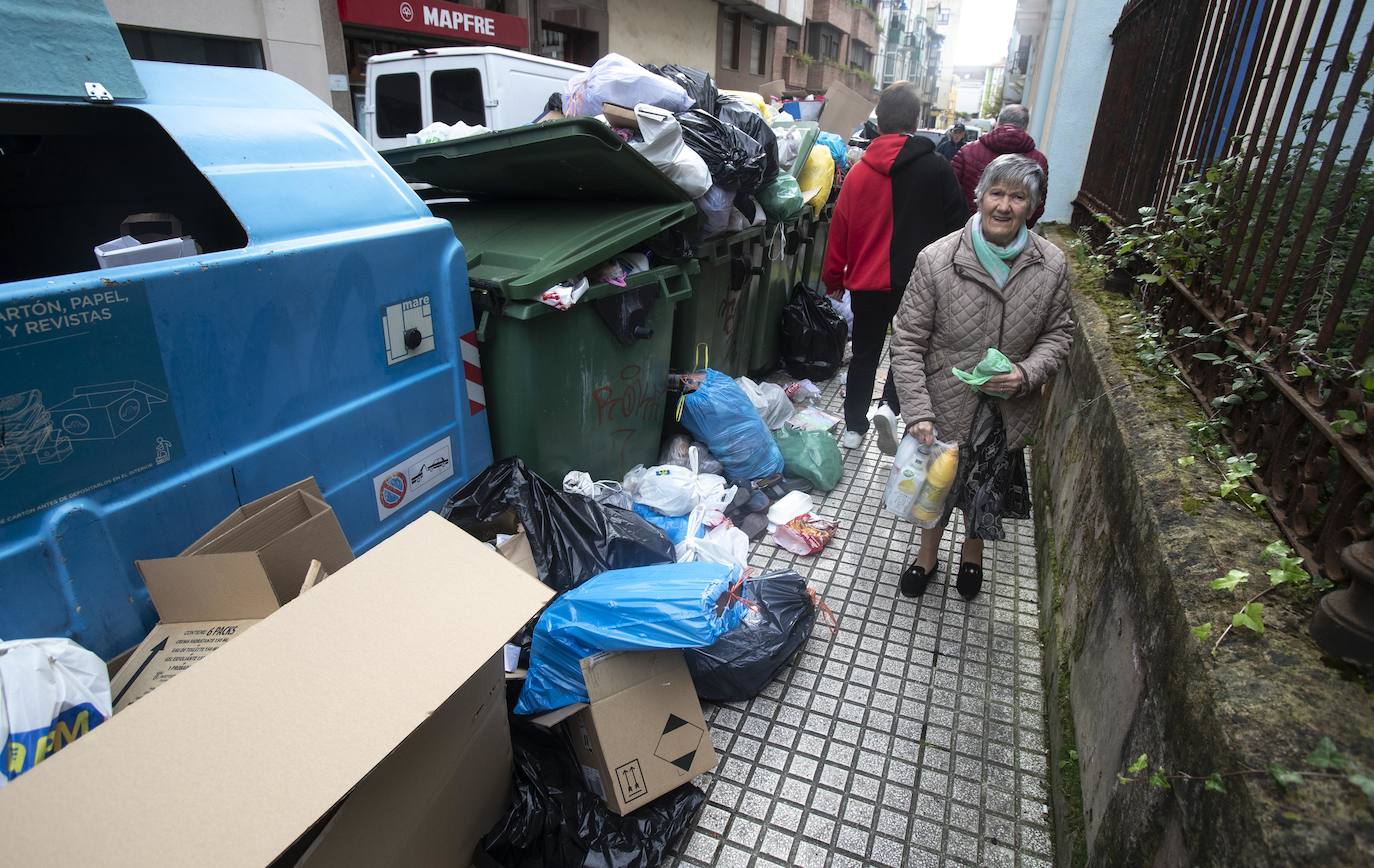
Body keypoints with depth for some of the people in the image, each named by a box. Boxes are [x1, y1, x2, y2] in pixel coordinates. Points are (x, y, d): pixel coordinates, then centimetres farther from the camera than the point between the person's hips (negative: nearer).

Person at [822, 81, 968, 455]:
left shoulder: (859, 172, -1)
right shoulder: (937, 169, -7)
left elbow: (840, 231, 3)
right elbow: (956, 225, -2)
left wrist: (833, 279, 14)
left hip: (867, 283, 2)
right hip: (918, 282, -2)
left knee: (865, 353, 15)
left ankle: (853, 427, 21)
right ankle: (890, 406, -5)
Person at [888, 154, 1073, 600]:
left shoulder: (1052, 265, -8)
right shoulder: (937, 259, -17)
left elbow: (1058, 333, 4)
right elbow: (907, 341, -16)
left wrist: (1027, 373, -17)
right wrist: (917, 412, -22)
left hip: (1007, 410, 3)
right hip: (944, 404, -2)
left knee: (990, 486, 22)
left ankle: (972, 551, 53)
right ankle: (927, 554, 47)